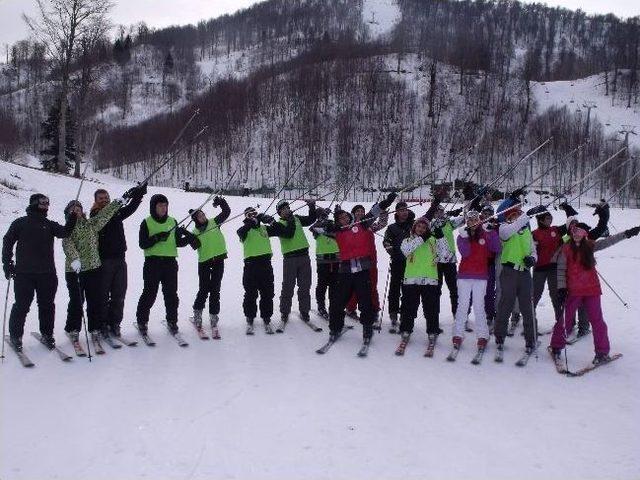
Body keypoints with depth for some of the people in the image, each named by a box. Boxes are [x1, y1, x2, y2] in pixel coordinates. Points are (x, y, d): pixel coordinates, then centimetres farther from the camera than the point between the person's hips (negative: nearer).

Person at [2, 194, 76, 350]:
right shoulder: (20, 223, 4)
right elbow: (8, 241, 6)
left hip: (47, 274, 3)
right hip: (24, 273, -3)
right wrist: (7, 263, 0)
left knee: (47, 305, 8)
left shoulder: (50, 225, 12)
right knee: (21, 306, 1)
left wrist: (73, 218, -18)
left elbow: (64, 232, -4)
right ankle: (15, 336, 16)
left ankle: (47, 333, 20)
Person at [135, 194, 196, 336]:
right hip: (152, 262, -3)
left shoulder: (172, 222, 13)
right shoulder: (147, 223, 2)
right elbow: (142, 244, -6)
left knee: (171, 294, 4)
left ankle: (172, 321, 16)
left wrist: (188, 238, -6)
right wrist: (157, 238, -19)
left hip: (170, 262, 3)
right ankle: (142, 321, 13)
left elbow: (178, 242, 13)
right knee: (149, 293, -2)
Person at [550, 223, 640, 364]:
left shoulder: (590, 246, 5)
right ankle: (556, 347, 20)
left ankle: (602, 352, 13)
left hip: (592, 289, 2)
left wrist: (626, 233, -8)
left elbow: (608, 241, 2)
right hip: (573, 291, -2)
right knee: (565, 319, 5)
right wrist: (561, 288, -9)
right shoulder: (566, 249, -2)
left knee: (597, 320, 4)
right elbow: (561, 269, -3)